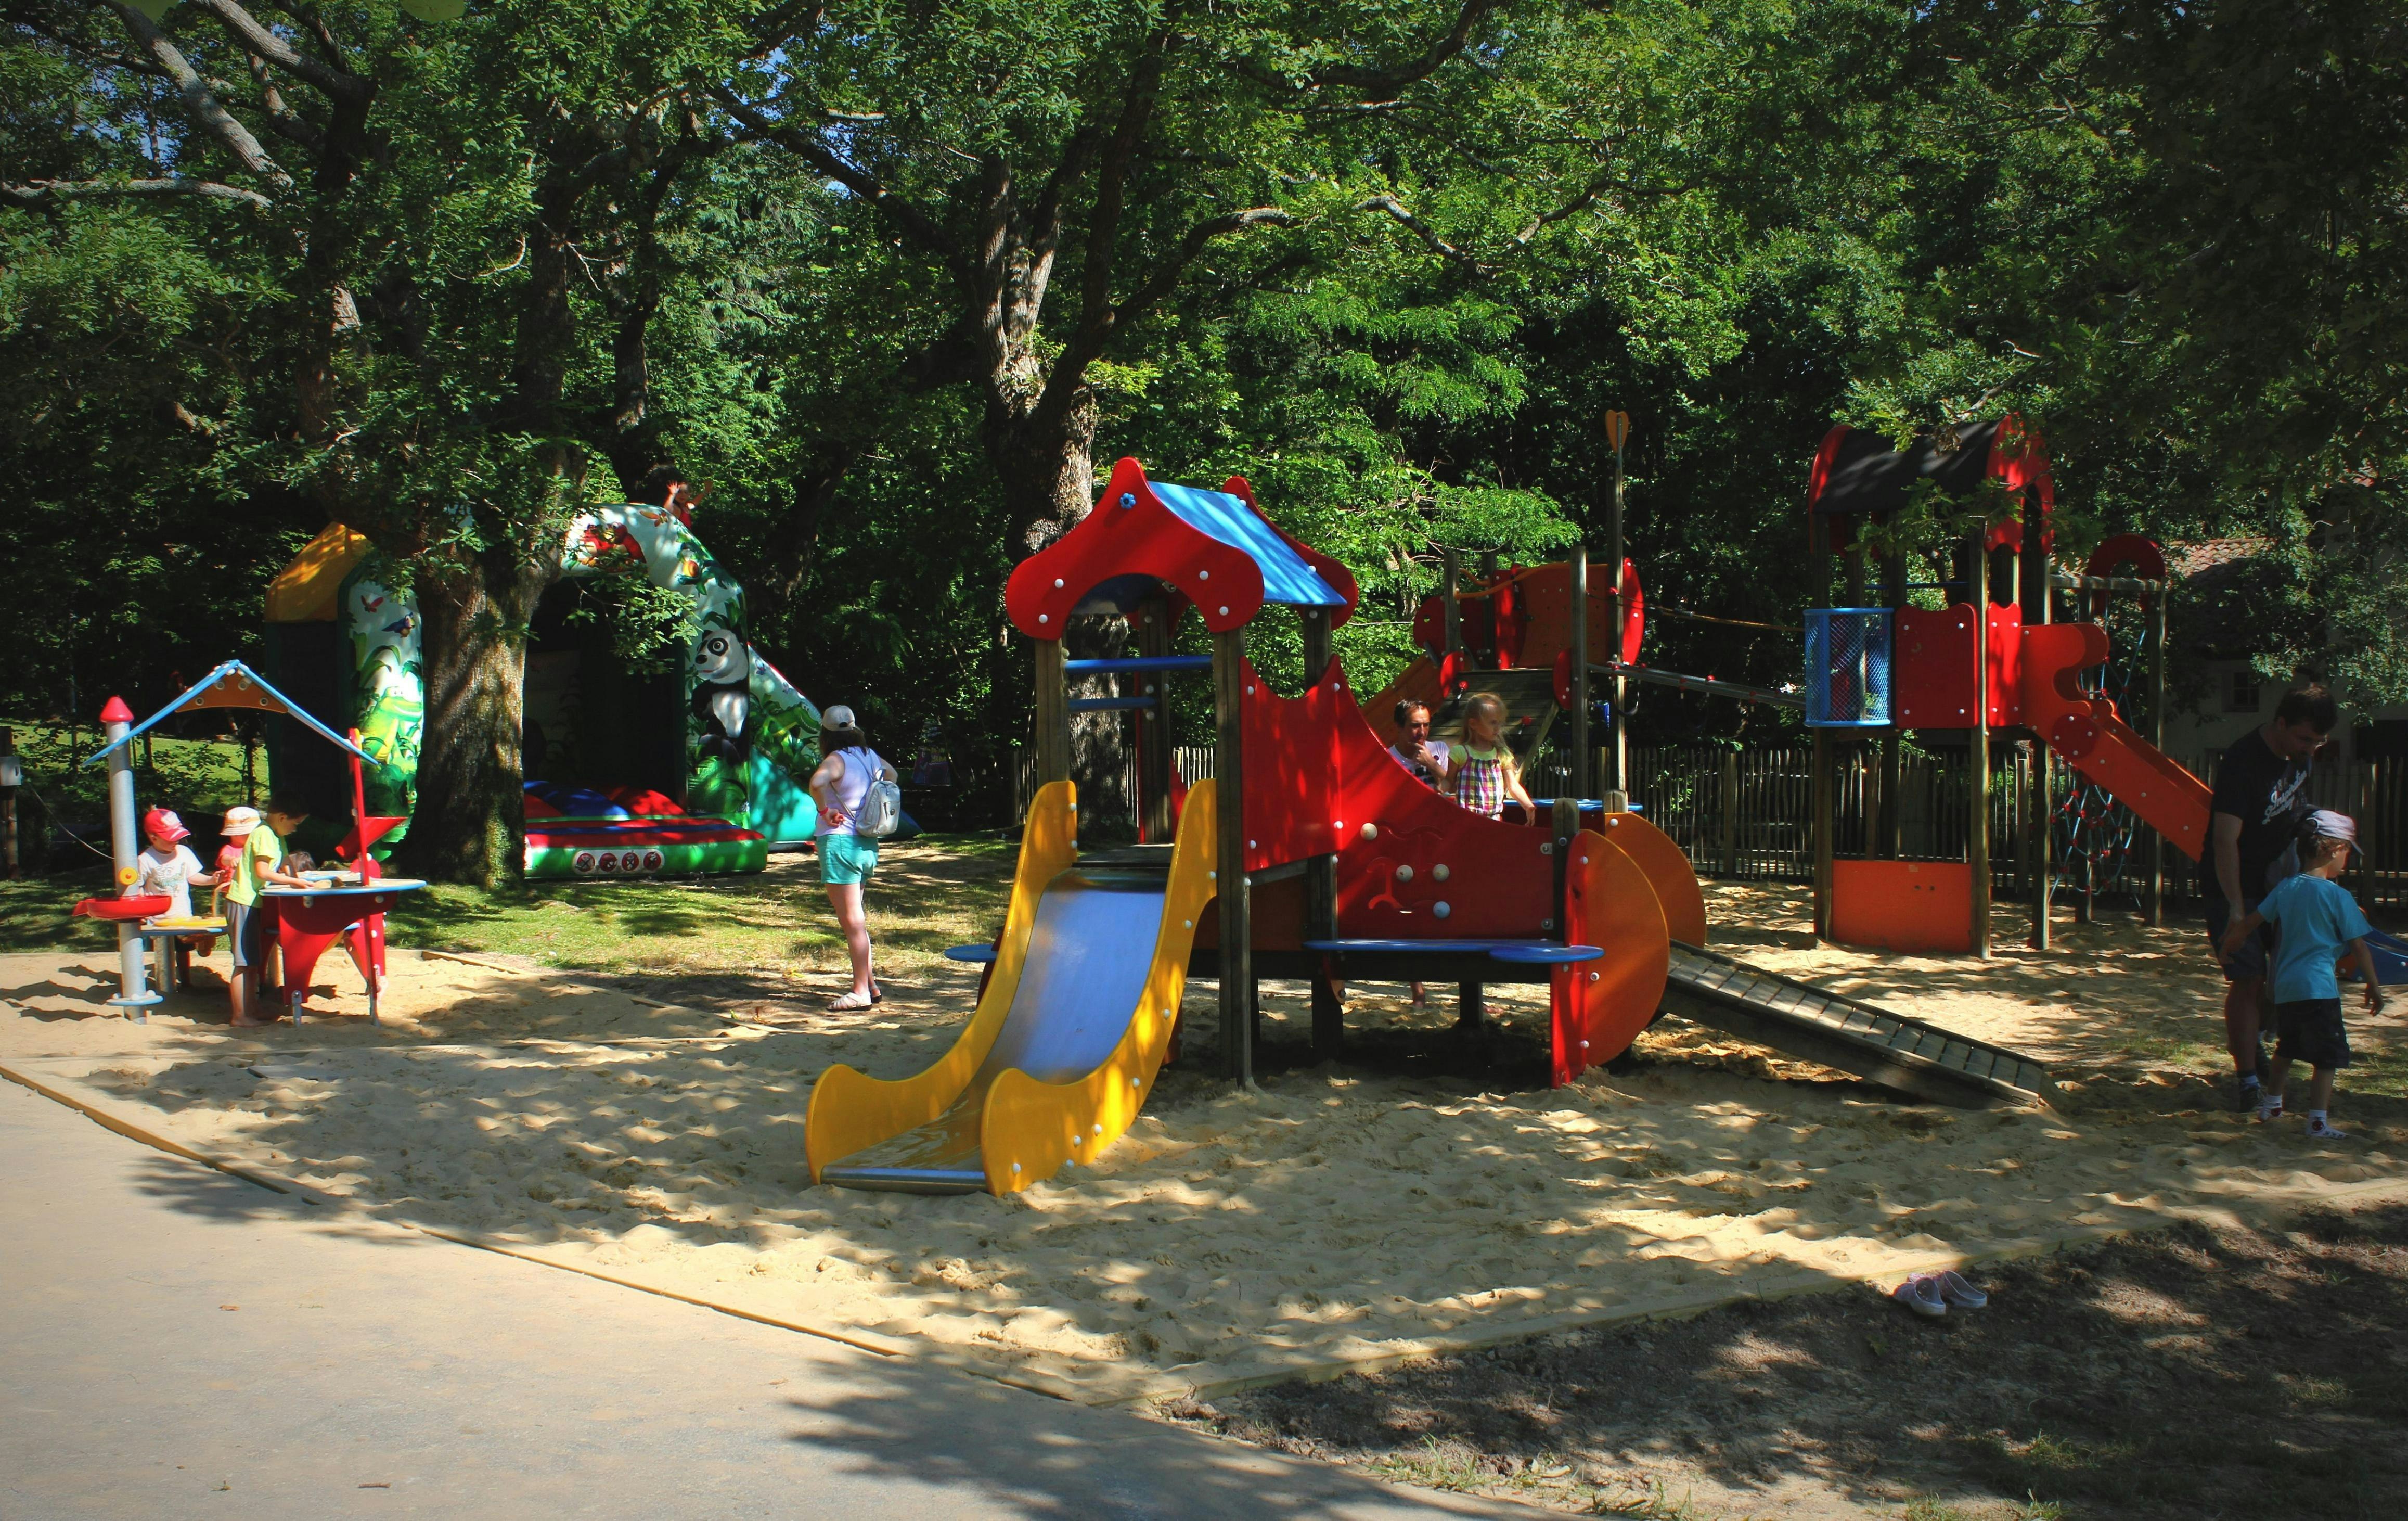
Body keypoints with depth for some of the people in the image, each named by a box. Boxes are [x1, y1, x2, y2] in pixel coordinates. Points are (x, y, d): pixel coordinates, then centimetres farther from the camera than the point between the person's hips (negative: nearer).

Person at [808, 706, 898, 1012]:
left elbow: (817, 782, -35)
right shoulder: (869, 755, 8)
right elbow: (891, 775, 29)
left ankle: (861, 991, -3)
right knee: (854, 920, 17)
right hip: (867, 846, 8)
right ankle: (870, 985, 19)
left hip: (839, 842, -8)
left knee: (852, 921, -4)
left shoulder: (838, 759, -14)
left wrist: (824, 810, -19)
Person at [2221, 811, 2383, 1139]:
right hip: (2319, 987, -7)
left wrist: (2230, 945, 27)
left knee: (2286, 1049, 24)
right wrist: (2374, 986, 3)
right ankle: (2318, 1121, -7)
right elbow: (2358, 946, -5)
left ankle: (2271, 1104, 34)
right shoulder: (2338, 896, -9)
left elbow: (2250, 923, 10)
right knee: (2327, 1057, -2)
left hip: (2284, 987, 7)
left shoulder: (2286, 888, 7)